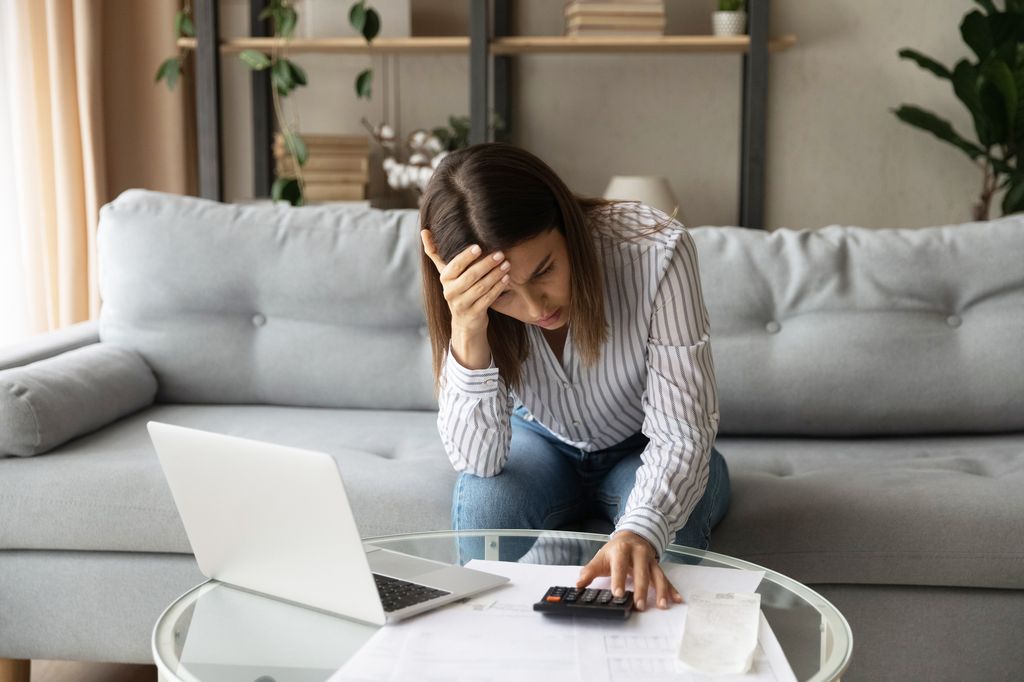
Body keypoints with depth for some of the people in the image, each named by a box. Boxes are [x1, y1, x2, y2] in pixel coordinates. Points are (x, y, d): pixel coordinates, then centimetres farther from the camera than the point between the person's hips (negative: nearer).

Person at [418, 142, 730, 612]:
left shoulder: (656, 251, -33)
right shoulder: (470, 297, -26)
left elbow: (681, 434, -31)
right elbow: (477, 460, -29)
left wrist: (641, 529, -52)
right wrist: (467, 334, -45)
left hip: (645, 449, -1)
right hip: (543, 442, 1)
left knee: (664, 527, -32)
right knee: (482, 499, -30)